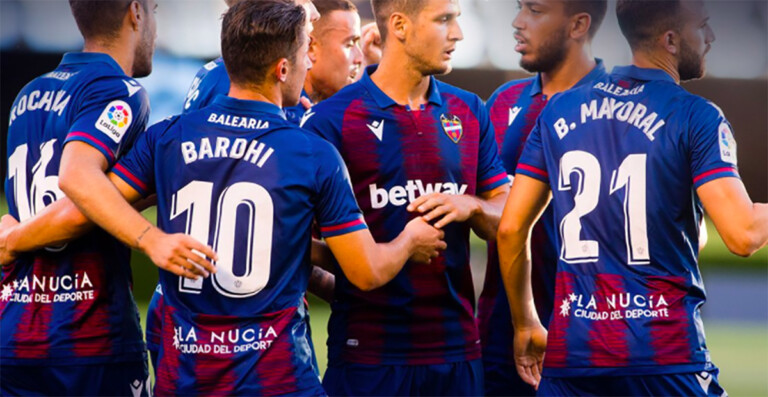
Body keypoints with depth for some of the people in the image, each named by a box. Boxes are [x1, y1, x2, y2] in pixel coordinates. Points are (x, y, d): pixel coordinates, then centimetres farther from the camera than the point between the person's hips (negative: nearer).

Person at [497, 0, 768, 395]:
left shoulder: (558, 111, 10)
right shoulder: (696, 117, -5)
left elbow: (511, 228, 11)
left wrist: (525, 324, 22)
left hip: (570, 353, 4)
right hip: (666, 355, -4)